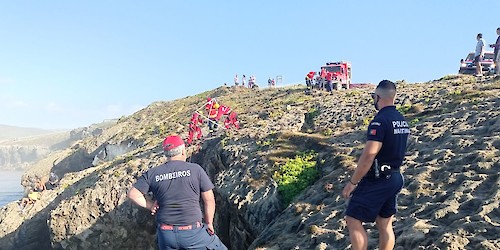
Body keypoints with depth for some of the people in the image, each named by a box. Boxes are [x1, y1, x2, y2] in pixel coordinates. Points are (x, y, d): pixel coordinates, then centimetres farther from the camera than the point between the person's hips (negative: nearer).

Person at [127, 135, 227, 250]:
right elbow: (209, 200, 0)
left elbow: (132, 194, -1)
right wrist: (209, 223, 12)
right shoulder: (195, 169, -4)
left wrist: (151, 206, 8)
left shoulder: (152, 174, 2)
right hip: (192, 233, -3)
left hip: (165, 235, 3)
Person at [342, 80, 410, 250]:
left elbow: (369, 155, -24)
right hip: (395, 179, 9)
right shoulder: (402, 120, 8)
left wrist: (352, 182, -17)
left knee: (353, 220, -2)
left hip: (377, 180, -9)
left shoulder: (380, 121, -20)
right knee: (385, 224, 14)